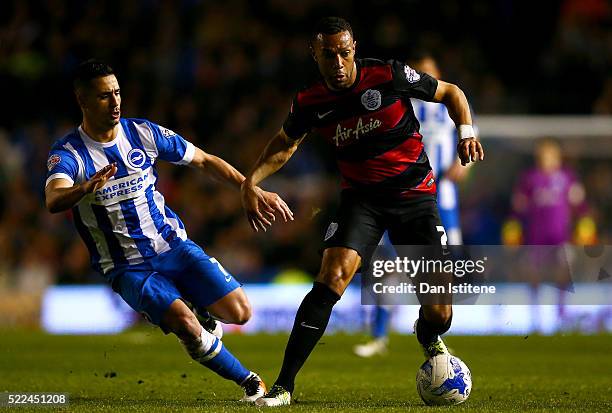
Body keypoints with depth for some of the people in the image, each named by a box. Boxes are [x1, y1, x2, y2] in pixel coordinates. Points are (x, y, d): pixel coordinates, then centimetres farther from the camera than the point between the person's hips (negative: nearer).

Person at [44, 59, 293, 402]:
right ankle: (249, 381, -5)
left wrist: (254, 190, 5)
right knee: (185, 324, -27)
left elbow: (205, 161, 11)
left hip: (173, 245, 3)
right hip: (128, 268, -3)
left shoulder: (143, 133, 0)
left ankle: (206, 311, 23)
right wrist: (87, 188, -55)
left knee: (239, 312, -13)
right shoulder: (68, 153, -12)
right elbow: (54, 201, -34)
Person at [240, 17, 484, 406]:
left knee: (438, 312, -8)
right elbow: (285, 144, 15)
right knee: (333, 276, -25)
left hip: (414, 194, -1)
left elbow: (450, 93, 1)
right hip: (361, 196, 1)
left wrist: (467, 131, -15)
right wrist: (251, 181, 1)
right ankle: (284, 385, -21)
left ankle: (429, 338, 34)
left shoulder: (389, 76, -15)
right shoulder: (309, 103, -7)